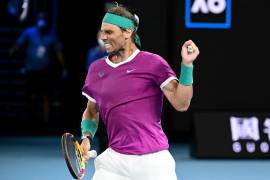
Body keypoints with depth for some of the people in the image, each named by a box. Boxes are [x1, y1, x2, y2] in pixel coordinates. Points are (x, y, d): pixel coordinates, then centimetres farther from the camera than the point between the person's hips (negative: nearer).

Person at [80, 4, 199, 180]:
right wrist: (87, 137, 3)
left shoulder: (153, 63, -3)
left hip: (153, 160, -4)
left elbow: (181, 104, -10)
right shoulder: (96, 69, 10)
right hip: (114, 160, 4)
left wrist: (187, 65, -19)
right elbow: (91, 111, 22)